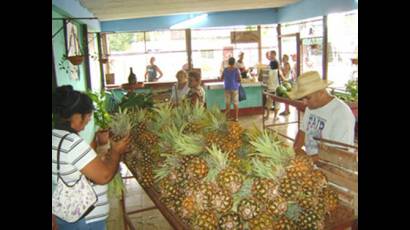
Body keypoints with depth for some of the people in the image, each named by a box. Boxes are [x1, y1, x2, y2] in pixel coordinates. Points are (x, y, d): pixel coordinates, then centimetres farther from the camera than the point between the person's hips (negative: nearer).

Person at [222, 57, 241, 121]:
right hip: (234, 88, -2)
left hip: (227, 88, 3)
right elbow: (239, 80, -11)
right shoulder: (236, 70, -9)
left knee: (227, 103, 8)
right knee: (235, 103, 4)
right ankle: (236, 117, 7)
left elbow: (222, 78, 9)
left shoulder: (225, 69, -1)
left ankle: (227, 117, 11)